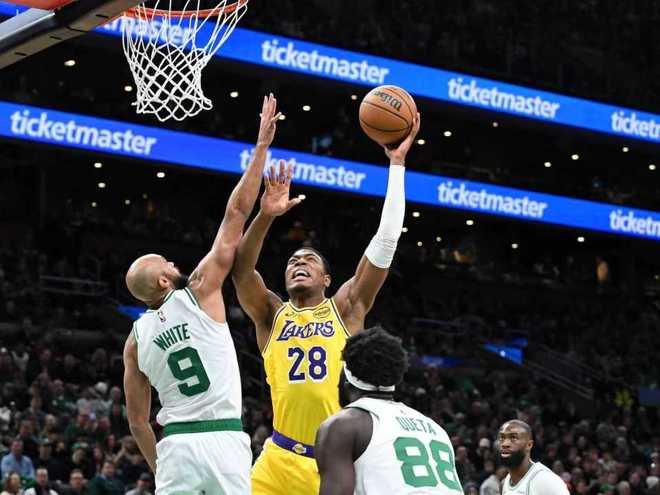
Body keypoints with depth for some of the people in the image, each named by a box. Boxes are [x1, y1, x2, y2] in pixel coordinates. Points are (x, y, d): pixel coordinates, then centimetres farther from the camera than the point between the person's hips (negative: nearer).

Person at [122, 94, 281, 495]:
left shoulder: (136, 338, 10)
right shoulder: (200, 292, -1)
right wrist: (262, 145, 4)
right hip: (223, 439, -4)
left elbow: (137, 420, 14)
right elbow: (236, 213, 1)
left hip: (175, 444, 4)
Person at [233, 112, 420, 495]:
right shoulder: (271, 315, 11)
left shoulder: (346, 308, 8)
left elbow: (386, 241, 2)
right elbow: (239, 270, -7)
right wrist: (265, 217, -23)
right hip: (281, 460, 1)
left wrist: (397, 164, -1)